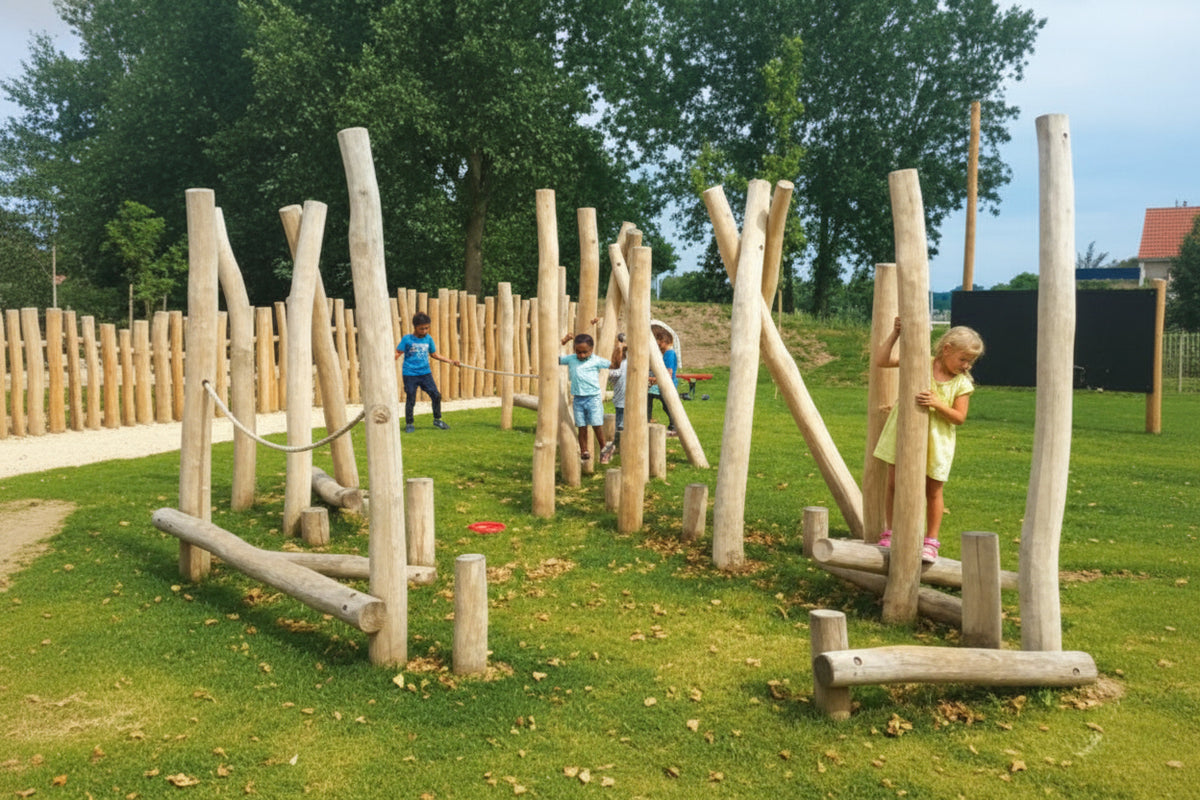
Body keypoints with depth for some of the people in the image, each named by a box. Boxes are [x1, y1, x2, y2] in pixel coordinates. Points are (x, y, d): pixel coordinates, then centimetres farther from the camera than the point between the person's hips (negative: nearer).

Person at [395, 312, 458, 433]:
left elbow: (434, 355, 18)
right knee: (410, 399, 0)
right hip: (410, 374, -4)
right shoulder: (407, 339, -6)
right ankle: (409, 424, 15)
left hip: (425, 373, 4)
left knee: (436, 395, -1)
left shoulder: (428, 339, 7)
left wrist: (451, 361, 15)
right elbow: (398, 353, -5)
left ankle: (437, 420, 16)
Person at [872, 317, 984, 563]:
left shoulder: (962, 383, -4)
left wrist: (937, 403, -24)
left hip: (936, 440, 0)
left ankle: (931, 541, 22)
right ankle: (890, 533, 23)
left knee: (933, 490, 8)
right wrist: (895, 334, -19)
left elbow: (959, 418, -8)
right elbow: (881, 361, -10)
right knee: (894, 484, 6)